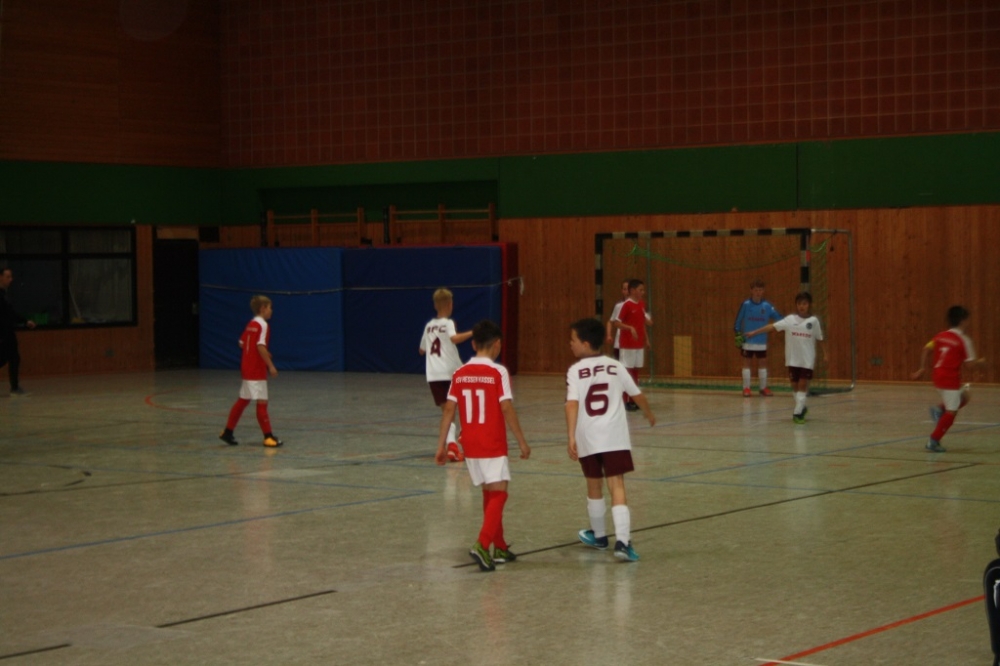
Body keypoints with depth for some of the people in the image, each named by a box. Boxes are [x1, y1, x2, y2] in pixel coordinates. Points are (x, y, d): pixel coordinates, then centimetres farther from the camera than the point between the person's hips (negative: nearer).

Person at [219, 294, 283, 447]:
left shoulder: (251, 324, 12)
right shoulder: (263, 325, -14)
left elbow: (242, 343, 17)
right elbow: (261, 346, -24)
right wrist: (271, 366, -22)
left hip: (247, 367, 9)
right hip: (257, 370, -9)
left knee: (243, 400, 16)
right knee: (262, 402, -7)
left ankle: (228, 432, 21)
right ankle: (268, 436, -6)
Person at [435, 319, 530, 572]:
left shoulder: (460, 374, 5)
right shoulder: (498, 372, -10)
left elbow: (448, 409, 3)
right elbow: (507, 409, -15)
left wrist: (442, 445, 8)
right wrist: (522, 441, -8)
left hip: (470, 446, 6)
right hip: (493, 446, -6)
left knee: (489, 493, 18)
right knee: (498, 494, -3)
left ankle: (500, 548, 25)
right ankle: (482, 545, -21)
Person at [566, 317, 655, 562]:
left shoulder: (576, 371, -2)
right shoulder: (615, 366, 7)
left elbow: (572, 405, -14)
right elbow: (637, 395, 16)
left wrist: (571, 437, -19)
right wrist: (649, 413, 35)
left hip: (588, 438, 0)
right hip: (614, 438, 0)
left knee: (594, 486, 19)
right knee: (617, 487, -5)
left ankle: (599, 535, 36)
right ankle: (622, 541, -22)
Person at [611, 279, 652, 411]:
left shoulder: (642, 304, 10)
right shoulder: (626, 305, -13)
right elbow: (617, 323, -15)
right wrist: (630, 328, -29)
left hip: (639, 344, 7)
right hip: (628, 344, -7)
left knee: (635, 371, 10)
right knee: (627, 371, -3)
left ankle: (633, 399, 16)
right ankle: (626, 401, 1)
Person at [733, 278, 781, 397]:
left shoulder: (766, 306, -2)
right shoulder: (746, 305, -6)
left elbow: (778, 317, -3)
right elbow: (738, 321, -2)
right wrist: (738, 335, -6)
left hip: (762, 342, 2)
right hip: (747, 341, -2)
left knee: (762, 363, 9)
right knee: (747, 363, 4)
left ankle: (763, 387, 20)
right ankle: (746, 388, 10)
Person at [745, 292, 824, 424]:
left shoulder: (813, 321, -3)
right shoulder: (790, 319, -4)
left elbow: (819, 339, 5)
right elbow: (773, 326, -9)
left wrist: (825, 352, 3)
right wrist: (754, 332, -15)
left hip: (807, 359, -2)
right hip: (793, 358, 2)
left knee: (803, 385, -6)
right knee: (795, 385, 9)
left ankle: (797, 412, -4)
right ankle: (801, 408, 27)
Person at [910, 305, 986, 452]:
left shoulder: (940, 336, 8)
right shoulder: (963, 340, -8)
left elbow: (926, 350, 2)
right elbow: (969, 362, -9)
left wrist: (922, 368, 9)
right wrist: (980, 362, 10)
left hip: (938, 377, 7)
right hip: (951, 379, -7)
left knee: (964, 396, 26)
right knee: (951, 412, -1)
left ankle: (939, 410, 6)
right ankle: (934, 440, -6)